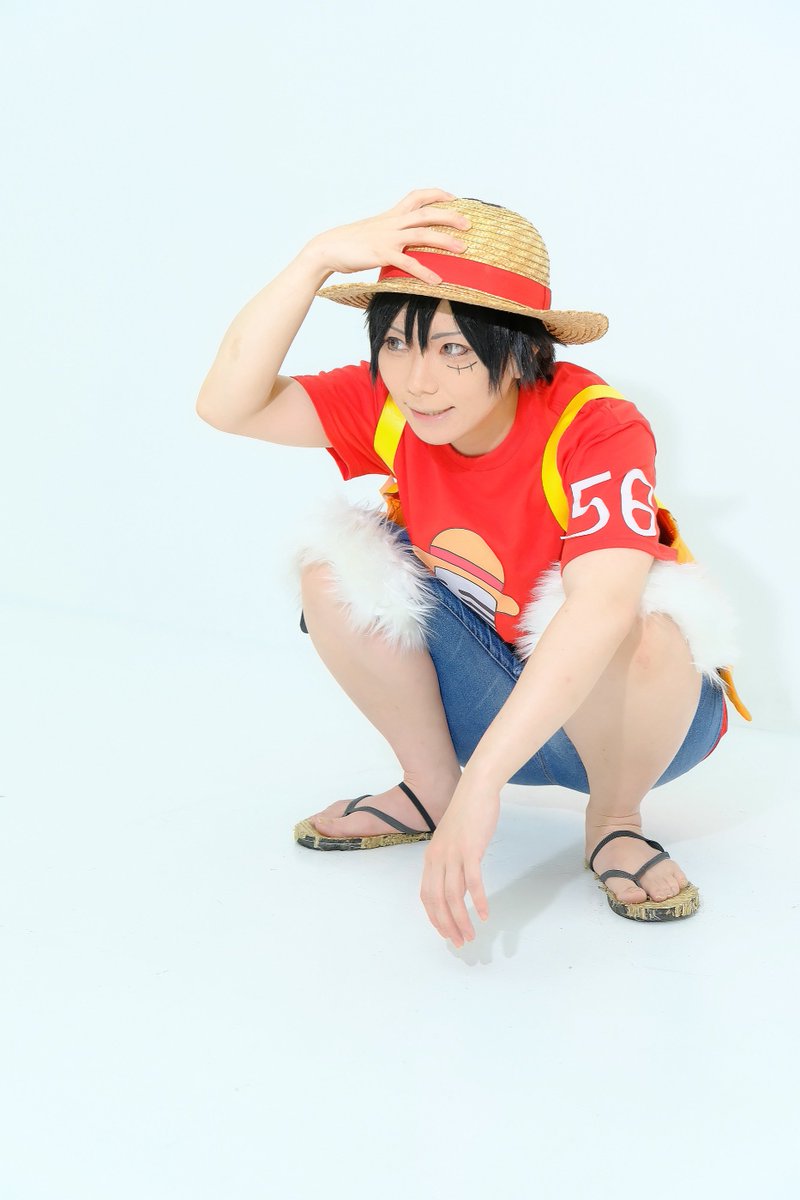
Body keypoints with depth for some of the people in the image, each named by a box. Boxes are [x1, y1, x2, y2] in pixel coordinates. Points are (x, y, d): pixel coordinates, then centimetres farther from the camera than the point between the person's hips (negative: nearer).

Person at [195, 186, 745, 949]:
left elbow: (603, 609, -47)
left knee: (641, 636, -39)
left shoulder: (597, 429, -30)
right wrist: (319, 259, -35)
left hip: (627, 708, -4)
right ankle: (429, 788, 3)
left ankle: (614, 821, -6)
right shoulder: (390, 406, -13)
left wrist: (482, 784, -56)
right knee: (337, 570, -16)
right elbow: (228, 405, -24)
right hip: (492, 698, 5)